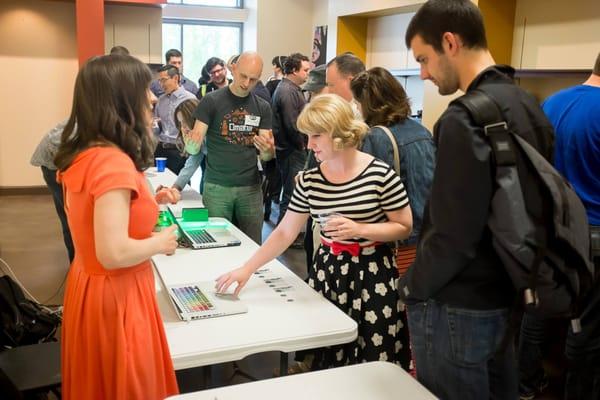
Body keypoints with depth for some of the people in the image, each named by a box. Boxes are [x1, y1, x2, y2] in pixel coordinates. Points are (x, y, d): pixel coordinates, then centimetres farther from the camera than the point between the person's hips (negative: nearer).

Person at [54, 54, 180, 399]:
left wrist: (150, 201, 8)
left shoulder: (83, 153, 2)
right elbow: (113, 253, -31)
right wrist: (160, 243, -15)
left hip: (88, 283, 9)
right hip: (116, 294, -9)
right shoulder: (113, 163, -26)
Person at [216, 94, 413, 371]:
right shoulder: (309, 180, 0)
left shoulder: (380, 174, -12)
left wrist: (359, 229, -20)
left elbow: (404, 228, -6)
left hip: (372, 273, -3)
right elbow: (284, 233, 3)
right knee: (327, 362, 8)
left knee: (371, 364, 2)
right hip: (327, 270, 4)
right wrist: (246, 269, -2)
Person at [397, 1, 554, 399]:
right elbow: (531, 206, 12)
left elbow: (452, 235, -25)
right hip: (508, 296, 8)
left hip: (458, 308, -8)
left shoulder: (466, 118, -23)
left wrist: (412, 286, -8)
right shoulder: (530, 107, 5)